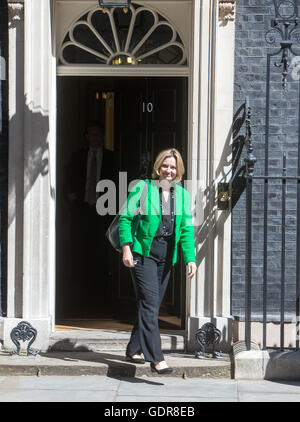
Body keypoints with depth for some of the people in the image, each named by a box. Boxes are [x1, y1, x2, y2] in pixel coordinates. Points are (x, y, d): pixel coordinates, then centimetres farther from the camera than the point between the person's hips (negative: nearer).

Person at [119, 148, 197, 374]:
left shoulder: (183, 195, 9)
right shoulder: (142, 188, -4)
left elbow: (187, 229, 9)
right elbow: (125, 217, -3)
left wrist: (190, 258, 0)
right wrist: (126, 247, -13)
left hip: (167, 256, 5)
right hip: (143, 252, -5)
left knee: (153, 304, 11)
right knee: (149, 303, -14)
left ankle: (134, 349, 26)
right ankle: (156, 358, -18)